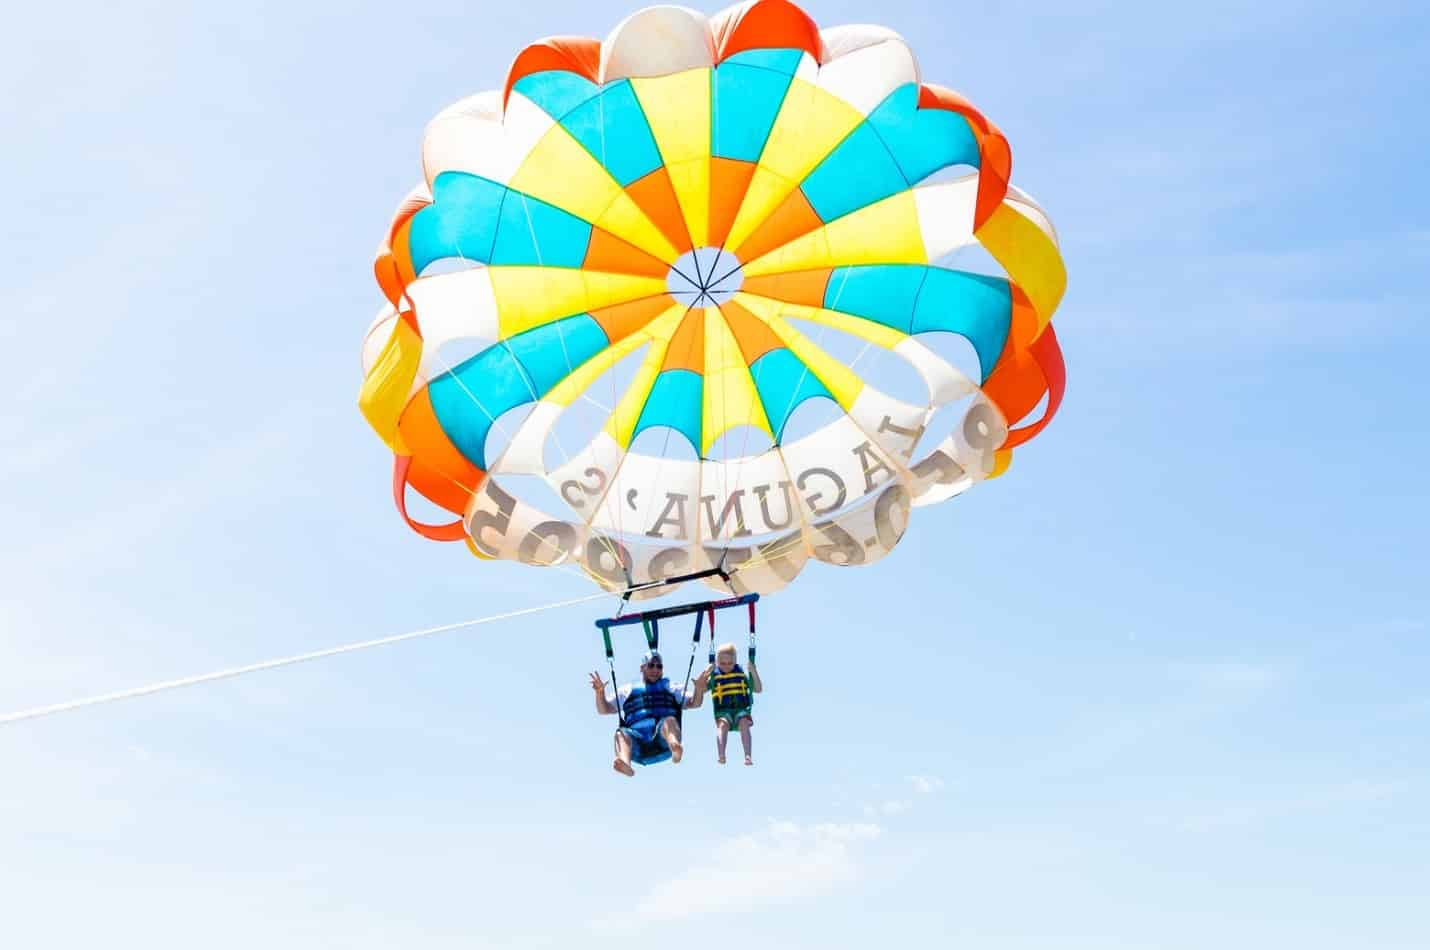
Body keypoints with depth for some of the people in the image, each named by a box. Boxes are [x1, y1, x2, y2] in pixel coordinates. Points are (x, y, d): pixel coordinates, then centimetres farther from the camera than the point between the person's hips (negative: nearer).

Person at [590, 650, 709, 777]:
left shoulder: (672, 689, 32)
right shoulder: (627, 690, 32)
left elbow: (694, 703, 20)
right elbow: (604, 710, 24)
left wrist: (699, 688, -2)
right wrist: (600, 692, 4)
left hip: (663, 740, -1)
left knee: (669, 720, -32)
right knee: (621, 733, -31)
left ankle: (675, 747, -65)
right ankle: (625, 763, -61)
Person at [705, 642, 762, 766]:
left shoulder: (742, 674, 14)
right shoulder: (714, 676, 11)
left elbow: (759, 689, 14)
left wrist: (754, 672, 2)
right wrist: (705, 674, -9)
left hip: (741, 709, 1)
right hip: (723, 711, -1)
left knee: (744, 723, -33)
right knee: (722, 724, -34)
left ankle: (747, 756, -41)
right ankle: (720, 755, -52)